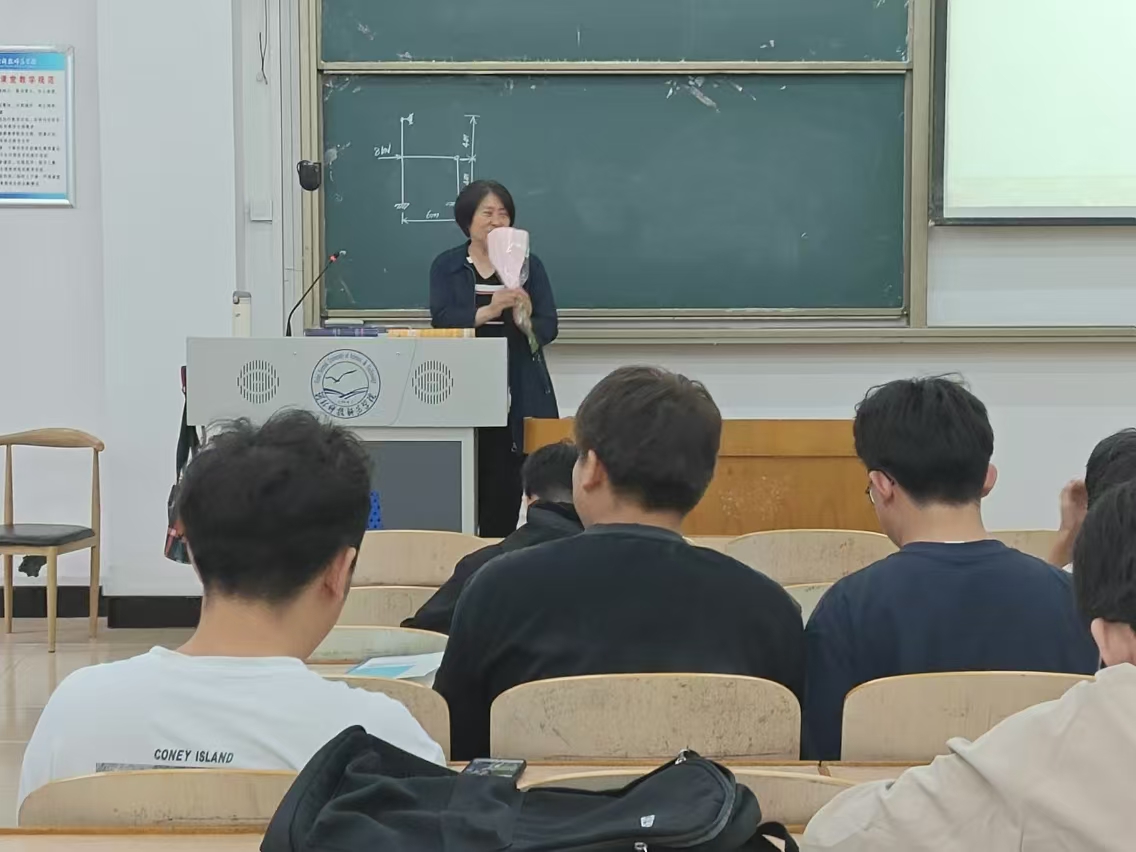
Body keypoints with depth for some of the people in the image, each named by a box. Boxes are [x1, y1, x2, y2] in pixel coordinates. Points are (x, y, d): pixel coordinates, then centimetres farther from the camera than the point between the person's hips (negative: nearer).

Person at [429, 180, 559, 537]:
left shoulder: (529, 265, 9)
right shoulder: (446, 266, 8)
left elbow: (549, 328, 3)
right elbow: (442, 319, -7)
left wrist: (526, 317, -20)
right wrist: (487, 312, -24)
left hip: (518, 397, 0)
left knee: (505, 491, -5)